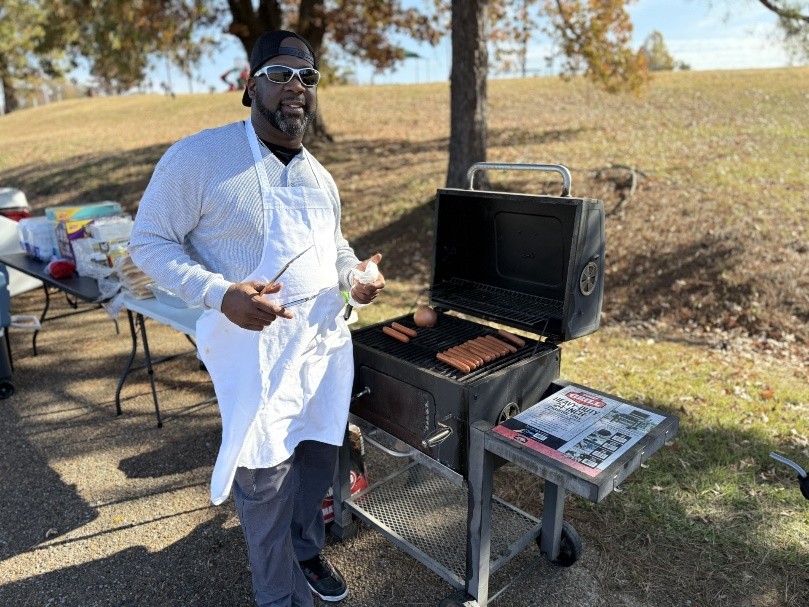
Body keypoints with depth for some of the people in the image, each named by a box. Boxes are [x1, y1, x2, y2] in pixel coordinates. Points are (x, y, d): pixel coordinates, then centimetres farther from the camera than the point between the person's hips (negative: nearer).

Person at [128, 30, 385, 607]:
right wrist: (220, 294, -23)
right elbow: (149, 240, -8)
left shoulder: (319, 175, 10)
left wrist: (358, 273, 0)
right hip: (257, 348, -6)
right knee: (264, 478, 6)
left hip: (326, 342, 7)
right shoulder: (199, 157, -11)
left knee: (318, 460, 19)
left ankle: (308, 549, 48)